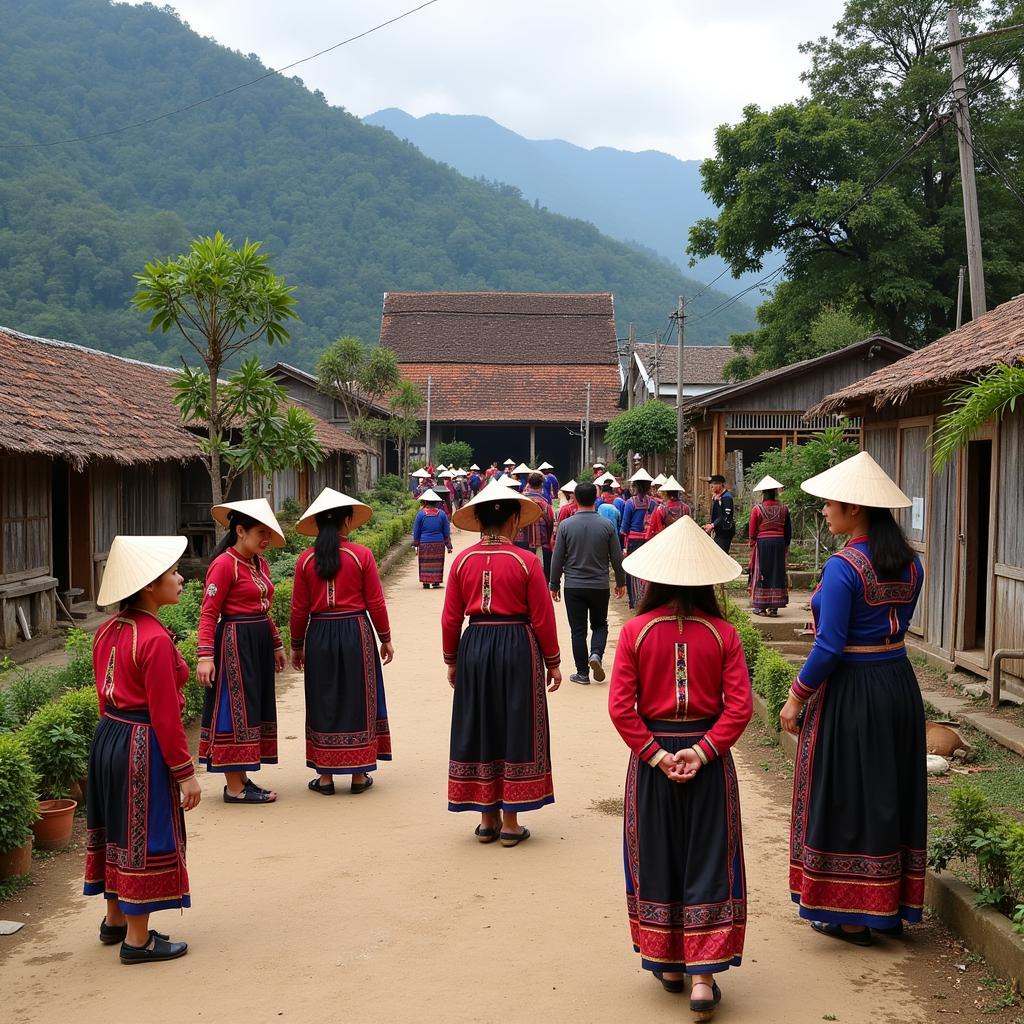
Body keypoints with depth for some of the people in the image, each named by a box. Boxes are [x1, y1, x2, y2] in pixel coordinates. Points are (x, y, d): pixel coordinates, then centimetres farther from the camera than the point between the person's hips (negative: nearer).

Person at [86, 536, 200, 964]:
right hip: (142, 747, -9)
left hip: (107, 737, 9)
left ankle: (114, 920, 36)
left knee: (118, 829, 21)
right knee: (146, 836, 3)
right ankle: (137, 940, 13)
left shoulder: (108, 631, 5)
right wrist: (185, 773, -13)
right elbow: (165, 716, -20)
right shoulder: (156, 640, -22)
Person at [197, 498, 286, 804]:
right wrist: (205, 655, -24)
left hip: (260, 642, 9)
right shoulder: (224, 564, -14)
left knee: (256, 708, 13)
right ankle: (235, 788, 2)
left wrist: (276, 645, 22)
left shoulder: (259, 563, 12)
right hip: (235, 643, -9)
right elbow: (209, 612, -17)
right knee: (236, 709, -4)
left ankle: (241, 778, 24)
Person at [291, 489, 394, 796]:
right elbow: (375, 603, -4)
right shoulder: (361, 555, -7)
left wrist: (297, 646, 14)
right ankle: (359, 774, 13)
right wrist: (385, 639, 9)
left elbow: (299, 609, 2)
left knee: (323, 702, 10)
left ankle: (325, 776, 13)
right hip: (355, 633, -1)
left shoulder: (305, 560, -2)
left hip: (319, 635, 1)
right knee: (357, 701, 9)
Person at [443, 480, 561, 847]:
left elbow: (451, 618, 3)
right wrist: (552, 662, 6)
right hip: (517, 647, -3)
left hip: (474, 647, 3)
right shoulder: (526, 561, -9)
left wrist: (452, 661, 16)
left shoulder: (462, 560, -1)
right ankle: (510, 824, 12)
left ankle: (487, 820, 21)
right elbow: (542, 618, -6)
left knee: (479, 728, 13)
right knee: (515, 730, 7)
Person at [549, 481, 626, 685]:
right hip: (600, 586, 1)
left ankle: (582, 673, 8)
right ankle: (596, 654, -8)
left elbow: (557, 559, -3)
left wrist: (554, 584, 9)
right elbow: (617, 558, 1)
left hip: (573, 586, -1)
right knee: (600, 625, 18)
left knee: (578, 630, 6)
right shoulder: (607, 525, -5)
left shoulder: (566, 525, -6)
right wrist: (621, 582, 15)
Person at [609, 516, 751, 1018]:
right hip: (708, 756, 0)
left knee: (656, 861, 16)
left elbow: (620, 707, -12)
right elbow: (740, 706, -12)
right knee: (708, 863, 8)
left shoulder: (636, 631, -8)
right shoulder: (722, 633, -6)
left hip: (652, 754, 0)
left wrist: (656, 754, -8)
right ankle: (702, 976, 5)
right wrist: (703, 750, -11)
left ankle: (668, 963, 28)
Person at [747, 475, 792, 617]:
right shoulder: (783, 509, 0)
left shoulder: (757, 509, -7)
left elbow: (752, 532, -3)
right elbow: (788, 531, 6)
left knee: (761, 574, 5)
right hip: (779, 543, 2)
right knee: (777, 573, 8)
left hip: (762, 543, -2)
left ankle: (761, 606, 5)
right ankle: (774, 607, 8)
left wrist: (753, 546, 11)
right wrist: (786, 546, 17)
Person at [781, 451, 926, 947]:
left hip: (850, 688, -7)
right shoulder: (909, 562, 3)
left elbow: (830, 646, -20)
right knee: (892, 792, 17)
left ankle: (852, 917, 15)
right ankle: (893, 906, 28)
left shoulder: (843, 567, -20)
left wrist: (797, 696, -10)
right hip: (900, 683, 8)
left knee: (846, 797, 5)